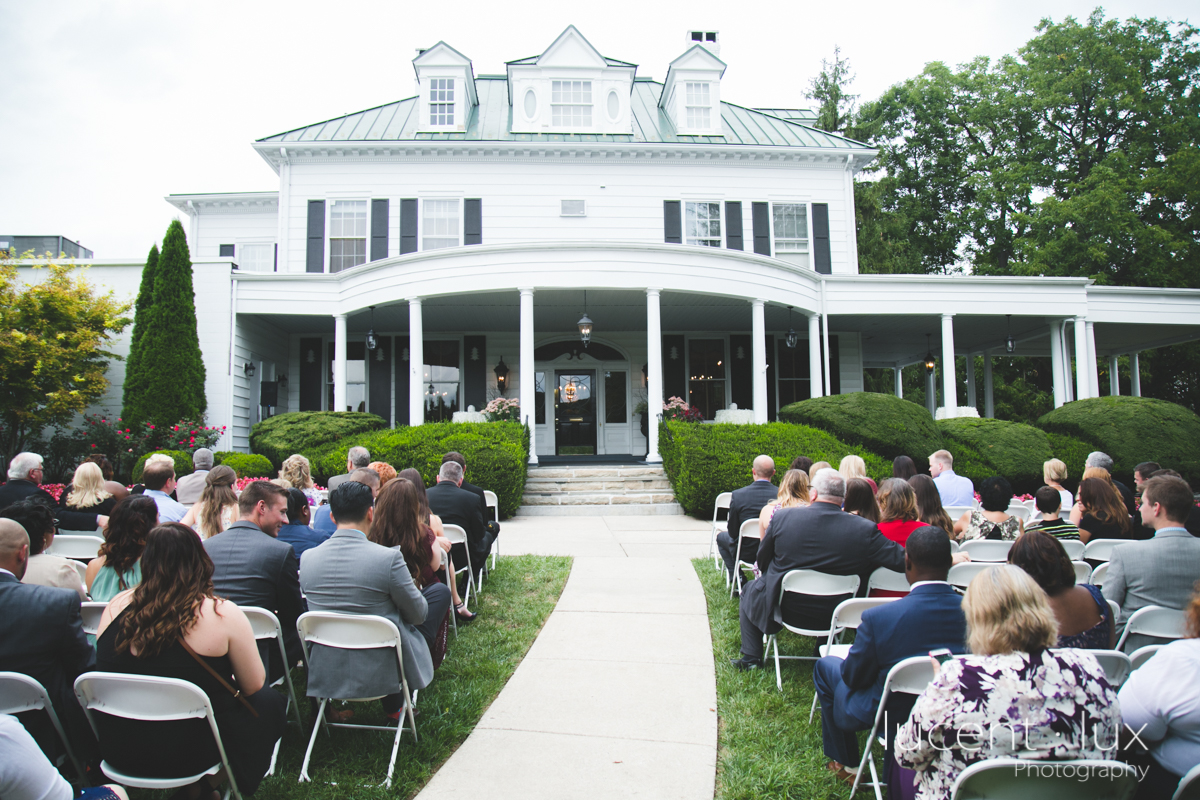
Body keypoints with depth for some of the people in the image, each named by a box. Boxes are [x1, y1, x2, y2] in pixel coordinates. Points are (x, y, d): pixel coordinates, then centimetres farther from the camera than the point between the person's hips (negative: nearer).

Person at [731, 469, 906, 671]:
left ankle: (751, 658, 28)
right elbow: (902, 561, -15)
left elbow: (762, 563, -3)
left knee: (750, 590, 29)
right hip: (834, 616, 2)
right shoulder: (864, 529, -18)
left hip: (783, 608, -1)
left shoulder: (783, 517, -16)